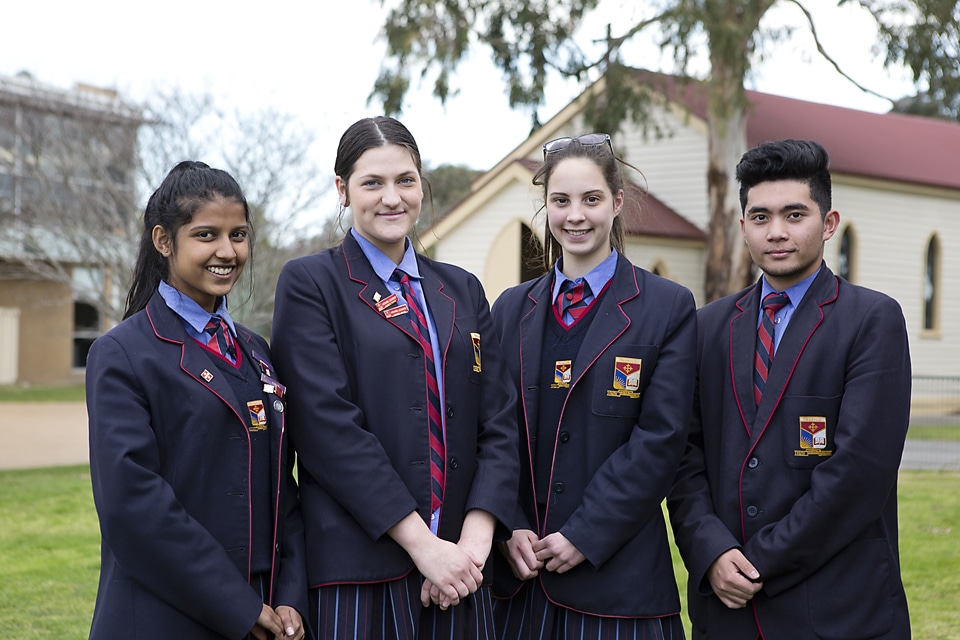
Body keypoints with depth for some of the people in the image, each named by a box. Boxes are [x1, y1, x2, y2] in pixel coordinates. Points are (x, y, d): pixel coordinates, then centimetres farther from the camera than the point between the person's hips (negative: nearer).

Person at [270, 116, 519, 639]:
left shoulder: (462, 291, 15)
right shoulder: (309, 284, 0)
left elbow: (499, 422, 8)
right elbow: (329, 427, -10)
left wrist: (476, 538, -8)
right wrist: (422, 544, -15)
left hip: (458, 570, 4)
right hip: (359, 573, -4)